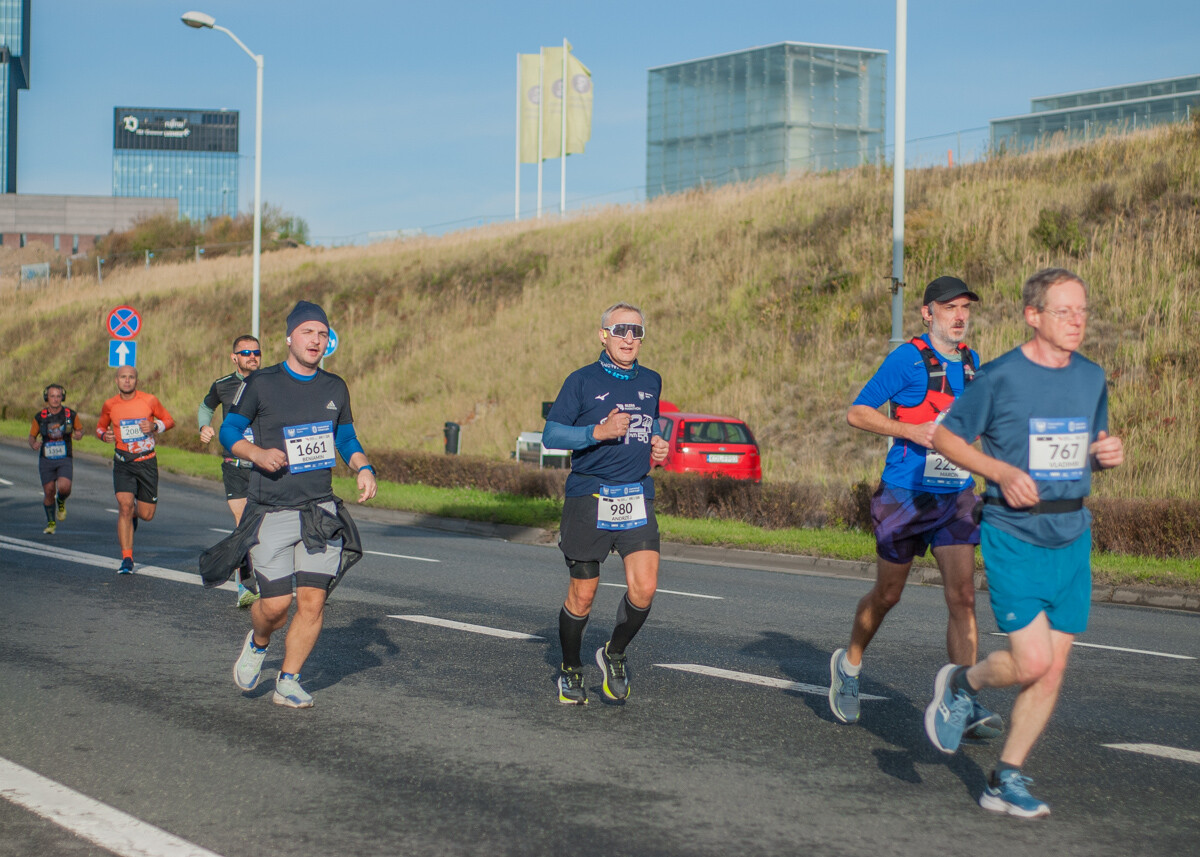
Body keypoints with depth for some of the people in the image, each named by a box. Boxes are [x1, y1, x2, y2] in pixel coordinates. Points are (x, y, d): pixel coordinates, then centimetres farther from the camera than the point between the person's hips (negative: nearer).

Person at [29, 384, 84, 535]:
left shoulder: (71, 414, -5)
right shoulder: (39, 417, -3)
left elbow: (80, 429, 11)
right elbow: (32, 436, 8)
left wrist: (78, 434, -13)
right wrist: (33, 445, -15)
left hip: (65, 460, -1)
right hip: (46, 459, 1)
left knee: (64, 487, -22)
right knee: (49, 492, 2)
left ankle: (61, 502, 15)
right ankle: (51, 522, 24)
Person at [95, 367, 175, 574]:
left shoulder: (150, 401, -3)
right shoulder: (110, 405, 1)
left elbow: (169, 421, 7)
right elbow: (100, 426, 17)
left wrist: (154, 426, -14)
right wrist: (104, 435, -7)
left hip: (147, 461, 0)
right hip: (123, 462, 0)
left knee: (147, 514, 3)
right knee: (125, 506, -17)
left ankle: (133, 515, 42)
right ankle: (127, 559, -10)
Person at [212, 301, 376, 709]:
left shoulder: (335, 389, 10)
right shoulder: (261, 384, -3)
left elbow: (346, 439, 22)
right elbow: (228, 431, 2)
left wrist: (364, 468, 2)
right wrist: (257, 453, -18)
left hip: (321, 510, 3)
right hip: (271, 513, -3)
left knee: (313, 601, -5)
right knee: (276, 604, -6)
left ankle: (288, 681, 11)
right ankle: (257, 644, 29)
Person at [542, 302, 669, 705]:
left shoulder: (651, 382, 12)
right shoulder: (582, 381, -3)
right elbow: (550, 435, -6)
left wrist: (657, 443, 8)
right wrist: (599, 432, -19)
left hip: (637, 497, 4)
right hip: (589, 496, -4)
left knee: (644, 588, -11)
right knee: (582, 595, 3)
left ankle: (614, 654, 15)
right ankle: (570, 671, 26)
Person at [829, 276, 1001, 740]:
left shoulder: (972, 363, 9)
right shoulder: (907, 359, -10)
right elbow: (857, 412, -10)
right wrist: (912, 431, -19)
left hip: (956, 497, 4)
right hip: (904, 495, -4)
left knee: (963, 596, -9)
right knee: (887, 595, 11)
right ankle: (849, 665, 38)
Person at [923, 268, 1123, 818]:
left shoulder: (1092, 379, 8)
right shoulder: (1000, 376, -9)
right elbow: (946, 436, -1)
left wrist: (1109, 455, -3)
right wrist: (1003, 472, -15)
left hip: (1072, 538, 6)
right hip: (1013, 537, -5)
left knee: (1053, 669, 3)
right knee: (1031, 662, -13)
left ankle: (1005, 780, 15)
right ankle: (960, 685, 19)